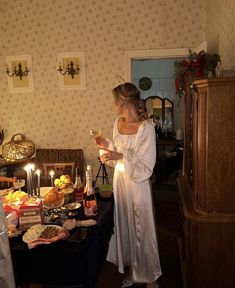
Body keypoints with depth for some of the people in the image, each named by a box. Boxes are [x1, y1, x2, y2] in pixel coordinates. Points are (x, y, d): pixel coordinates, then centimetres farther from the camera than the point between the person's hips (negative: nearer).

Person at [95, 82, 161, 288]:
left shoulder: (146, 128, -19)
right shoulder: (118, 123, 4)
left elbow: (145, 167, -19)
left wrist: (120, 156, -27)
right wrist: (107, 146, -2)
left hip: (137, 185, -7)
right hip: (120, 182, 7)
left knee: (141, 230, 7)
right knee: (124, 227, 18)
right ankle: (132, 271, 40)